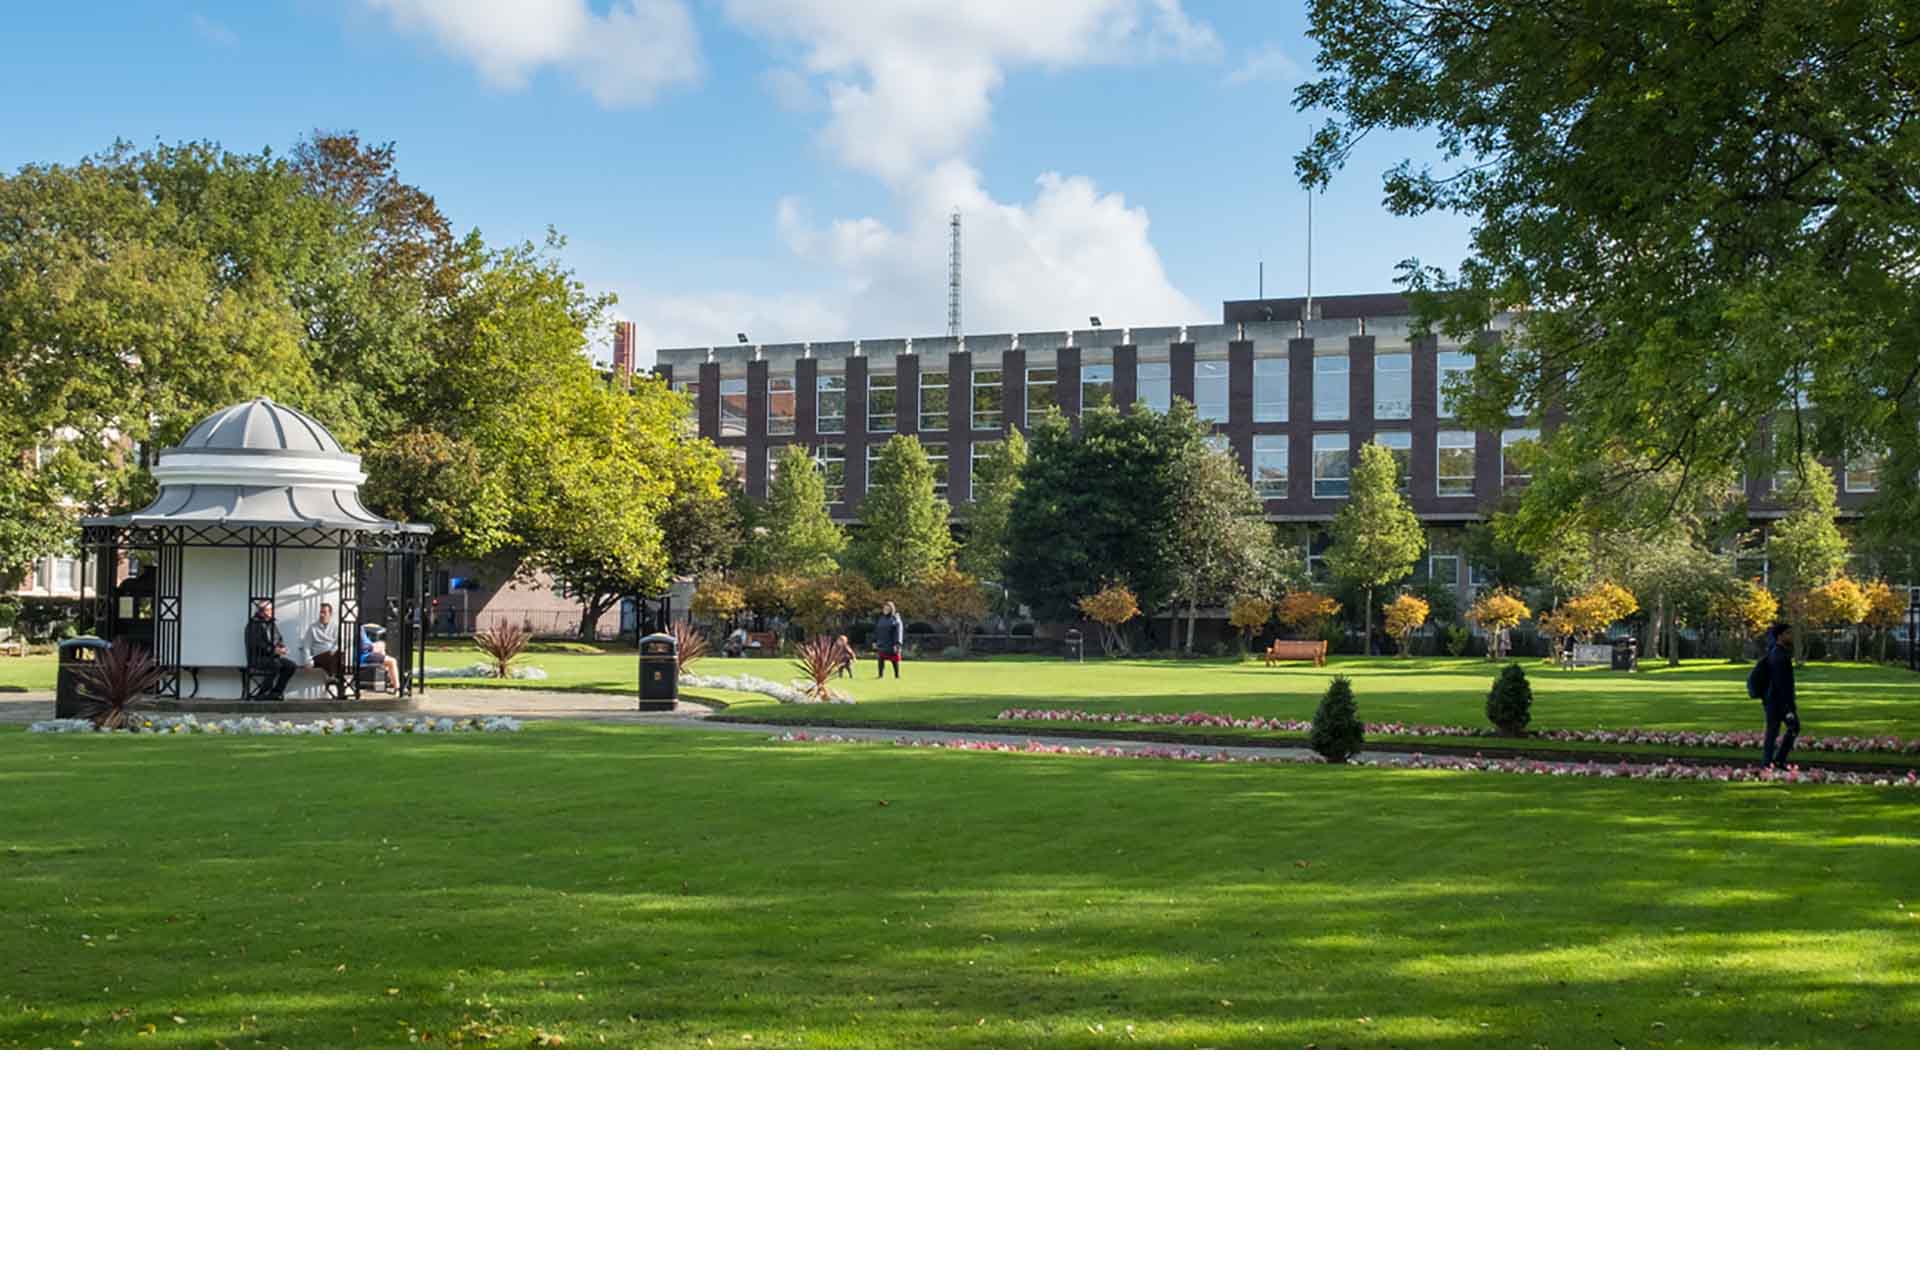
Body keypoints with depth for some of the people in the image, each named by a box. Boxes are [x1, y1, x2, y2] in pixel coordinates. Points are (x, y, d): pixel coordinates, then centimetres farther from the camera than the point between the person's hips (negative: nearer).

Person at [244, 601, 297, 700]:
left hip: (273, 657, 7)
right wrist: (273, 650, -25)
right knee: (276, 664, -35)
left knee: (293, 665, -12)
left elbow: (280, 641, 18)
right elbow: (256, 644, -18)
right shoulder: (254, 624, -7)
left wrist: (282, 648, -7)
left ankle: (277, 691, -5)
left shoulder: (273, 624, 15)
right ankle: (264, 693, -24)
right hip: (258, 658, -7)